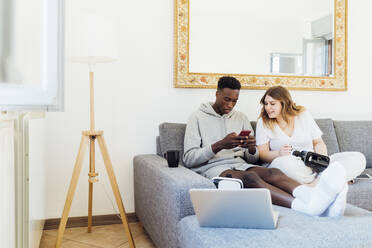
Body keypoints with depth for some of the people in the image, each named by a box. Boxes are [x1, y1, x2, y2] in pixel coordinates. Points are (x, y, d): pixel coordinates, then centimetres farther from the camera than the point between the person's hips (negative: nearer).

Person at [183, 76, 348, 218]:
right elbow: (189, 159, -3)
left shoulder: (241, 118, 22)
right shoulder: (198, 118, 7)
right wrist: (219, 145, -18)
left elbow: (252, 159, 18)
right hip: (213, 167, -5)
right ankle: (308, 207, -60)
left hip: (240, 164, 5)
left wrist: (252, 149, -8)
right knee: (250, 177, -37)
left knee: (273, 172, -29)